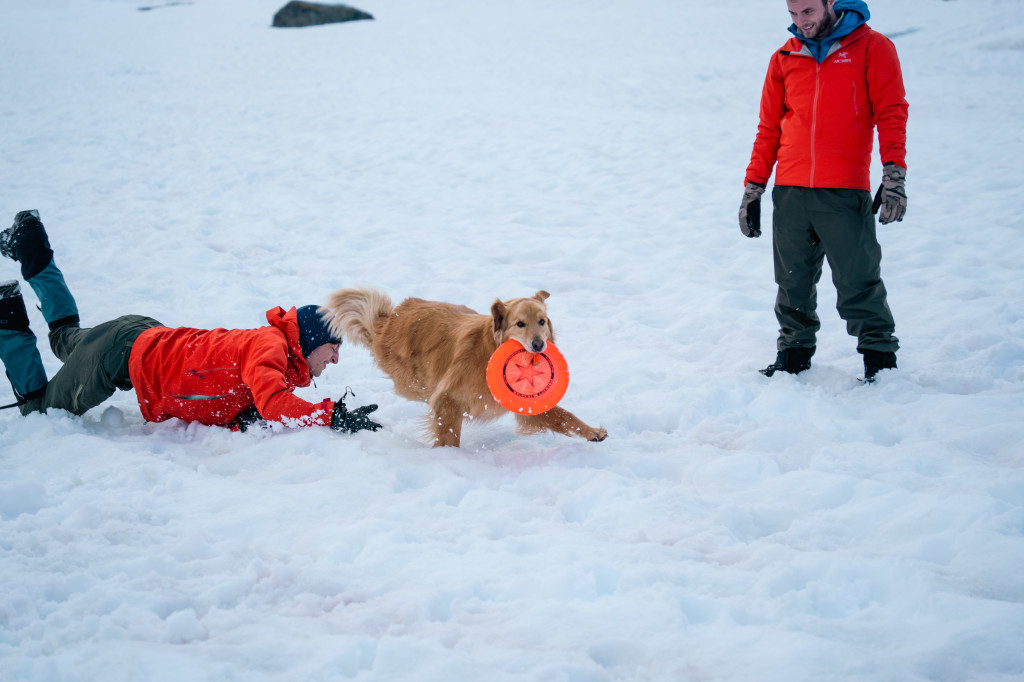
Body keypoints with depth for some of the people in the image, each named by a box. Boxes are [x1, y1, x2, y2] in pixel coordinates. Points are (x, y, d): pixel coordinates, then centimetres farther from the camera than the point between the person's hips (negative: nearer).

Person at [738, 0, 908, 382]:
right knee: (793, 283, 7)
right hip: (790, 193, 4)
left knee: (858, 282, -3)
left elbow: (891, 113, -2)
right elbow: (768, 128, 17)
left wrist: (894, 177, -12)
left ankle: (880, 359, 10)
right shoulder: (785, 58, 13)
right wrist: (753, 188, 14)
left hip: (846, 193, -3)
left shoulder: (871, 47, 3)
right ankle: (794, 353, 21)